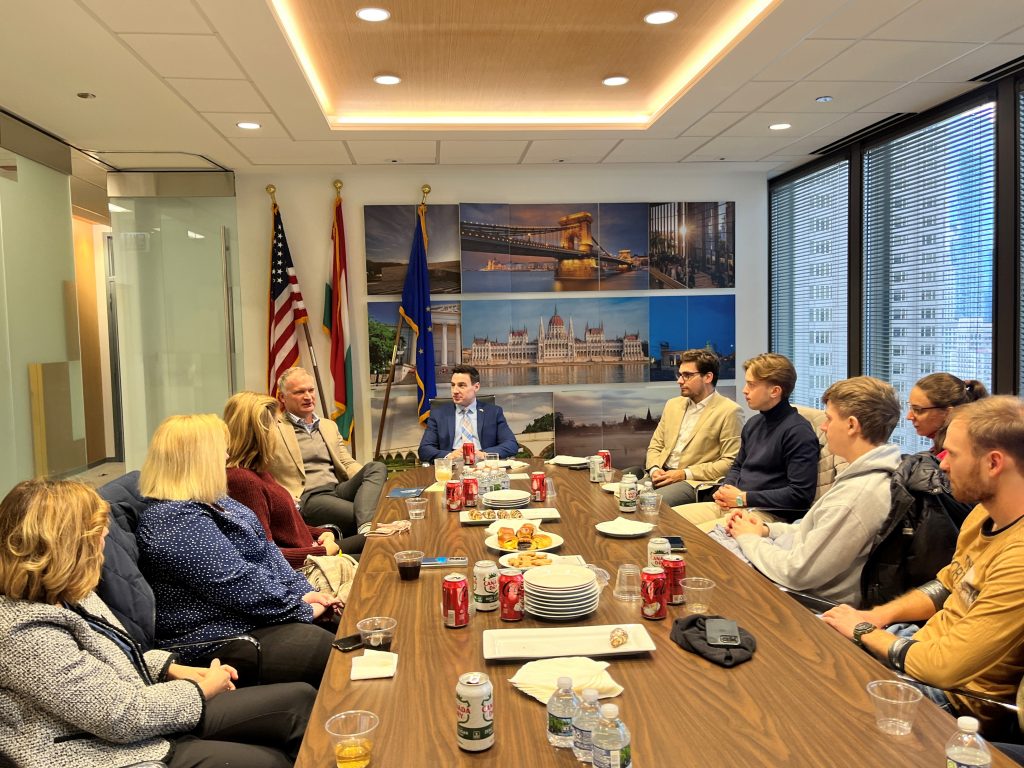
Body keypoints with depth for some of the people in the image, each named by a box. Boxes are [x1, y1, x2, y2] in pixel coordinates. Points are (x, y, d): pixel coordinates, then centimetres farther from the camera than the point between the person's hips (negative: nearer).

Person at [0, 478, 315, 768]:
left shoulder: (62, 595, 1)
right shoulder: (26, 633, -27)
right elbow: (123, 716, -25)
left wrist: (170, 668, 4)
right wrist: (200, 690, -11)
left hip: (137, 713, 9)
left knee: (298, 698, 1)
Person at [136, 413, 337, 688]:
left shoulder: (210, 501, 9)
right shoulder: (178, 522, -23)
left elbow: (264, 550, 12)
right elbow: (240, 584, -24)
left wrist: (301, 592, 1)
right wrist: (302, 608, -14)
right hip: (219, 643, -10)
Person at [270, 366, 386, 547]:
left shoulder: (329, 426, 26)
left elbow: (348, 464, 20)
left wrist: (374, 482, -2)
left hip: (339, 491, 7)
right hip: (305, 499, -7)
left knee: (376, 467, -26)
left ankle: (366, 527, -40)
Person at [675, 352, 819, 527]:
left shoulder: (798, 431, -12)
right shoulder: (753, 423, 14)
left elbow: (800, 495, -18)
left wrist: (743, 498, -14)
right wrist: (725, 488, 4)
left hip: (768, 513, -8)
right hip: (730, 505, 8)